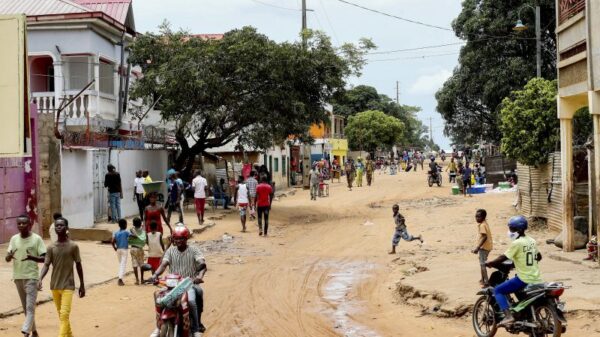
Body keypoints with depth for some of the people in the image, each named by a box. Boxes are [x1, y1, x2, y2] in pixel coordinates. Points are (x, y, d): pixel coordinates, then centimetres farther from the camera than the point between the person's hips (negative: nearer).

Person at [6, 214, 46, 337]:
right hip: (17, 277, 5)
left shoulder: (37, 239, -7)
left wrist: (32, 257, -27)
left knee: (30, 307, -12)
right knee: (25, 307, 14)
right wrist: (9, 256, -20)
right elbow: (7, 258, 4)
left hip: (31, 276, -5)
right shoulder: (14, 239, 5)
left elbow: (44, 258, -8)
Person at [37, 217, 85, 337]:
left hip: (68, 286, -4)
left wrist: (82, 285, 4)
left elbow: (78, 265, 1)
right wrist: (40, 279, -23)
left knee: (64, 315, -14)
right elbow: (46, 265, -4)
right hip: (54, 286, 4)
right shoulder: (51, 247, 1)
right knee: (61, 314, 14)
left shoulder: (73, 246, -5)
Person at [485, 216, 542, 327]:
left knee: (498, 290, -4)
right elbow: (539, 257, 23)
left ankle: (508, 316, -18)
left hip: (524, 279, -8)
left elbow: (503, 258, -14)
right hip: (536, 279, 8)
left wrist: (489, 263, -1)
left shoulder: (517, 243, -14)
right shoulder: (532, 240, 11)